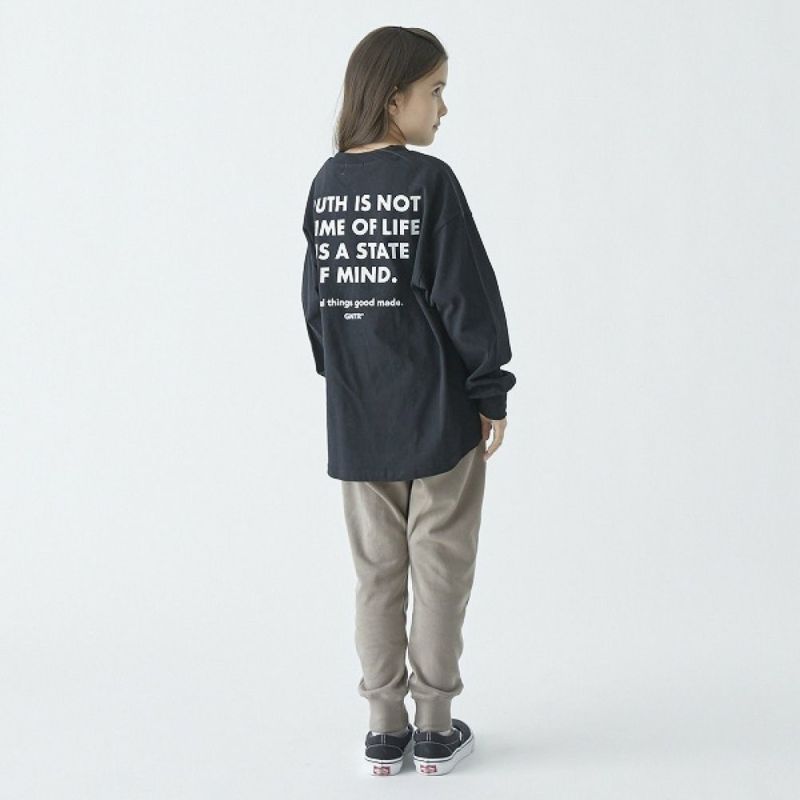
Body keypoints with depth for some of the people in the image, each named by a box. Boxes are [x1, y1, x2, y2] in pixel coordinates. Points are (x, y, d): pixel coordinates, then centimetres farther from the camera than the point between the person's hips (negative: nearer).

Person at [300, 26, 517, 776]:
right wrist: (491, 392, -4)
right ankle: (436, 728, 16)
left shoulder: (326, 184, 3)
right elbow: (467, 296, -13)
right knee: (440, 571, 7)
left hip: (356, 419, 5)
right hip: (437, 414, -5)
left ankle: (384, 728, 19)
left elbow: (316, 294, 9)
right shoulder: (430, 182, -12)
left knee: (377, 572, 12)